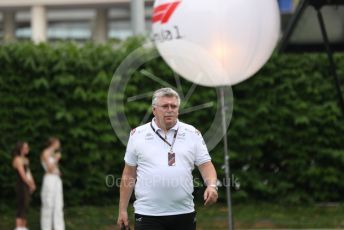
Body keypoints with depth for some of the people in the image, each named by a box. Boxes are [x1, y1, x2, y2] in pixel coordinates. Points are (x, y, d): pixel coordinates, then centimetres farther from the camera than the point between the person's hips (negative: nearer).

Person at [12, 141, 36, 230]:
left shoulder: (25, 159, 18)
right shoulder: (18, 159, -12)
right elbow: (22, 175, -17)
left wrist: (33, 185, 2)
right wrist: (31, 185, -10)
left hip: (27, 187, 9)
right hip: (21, 186, -9)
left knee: (25, 208, 9)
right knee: (21, 209, -11)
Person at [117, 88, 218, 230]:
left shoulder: (192, 134, 6)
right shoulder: (138, 135, 4)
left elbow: (205, 165, 2)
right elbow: (129, 174, 7)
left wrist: (212, 186, -20)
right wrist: (122, 210, 4)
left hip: (183, 213, 2)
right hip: (148, 215, -2)